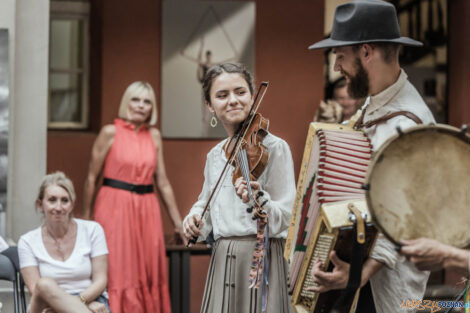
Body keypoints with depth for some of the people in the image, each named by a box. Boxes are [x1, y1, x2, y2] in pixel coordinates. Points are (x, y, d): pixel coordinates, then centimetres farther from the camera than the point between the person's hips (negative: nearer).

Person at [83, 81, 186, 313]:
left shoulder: (154, 136, 10)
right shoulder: (110, 133, -2)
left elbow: (163, 183, 13)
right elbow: (92, 178, 1)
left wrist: (178, 222, 12)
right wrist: (85, 217, 0)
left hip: (147, 209, 4)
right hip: (115, 207, -4)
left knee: (150, 276, 4)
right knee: (118, 274, -4)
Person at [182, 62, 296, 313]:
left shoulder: (273, 147, -8)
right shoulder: (214, 156, 10)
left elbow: (284, 219, -13)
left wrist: (258, 200, -33)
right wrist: (194, 218, 2)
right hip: (221, 262, 5)